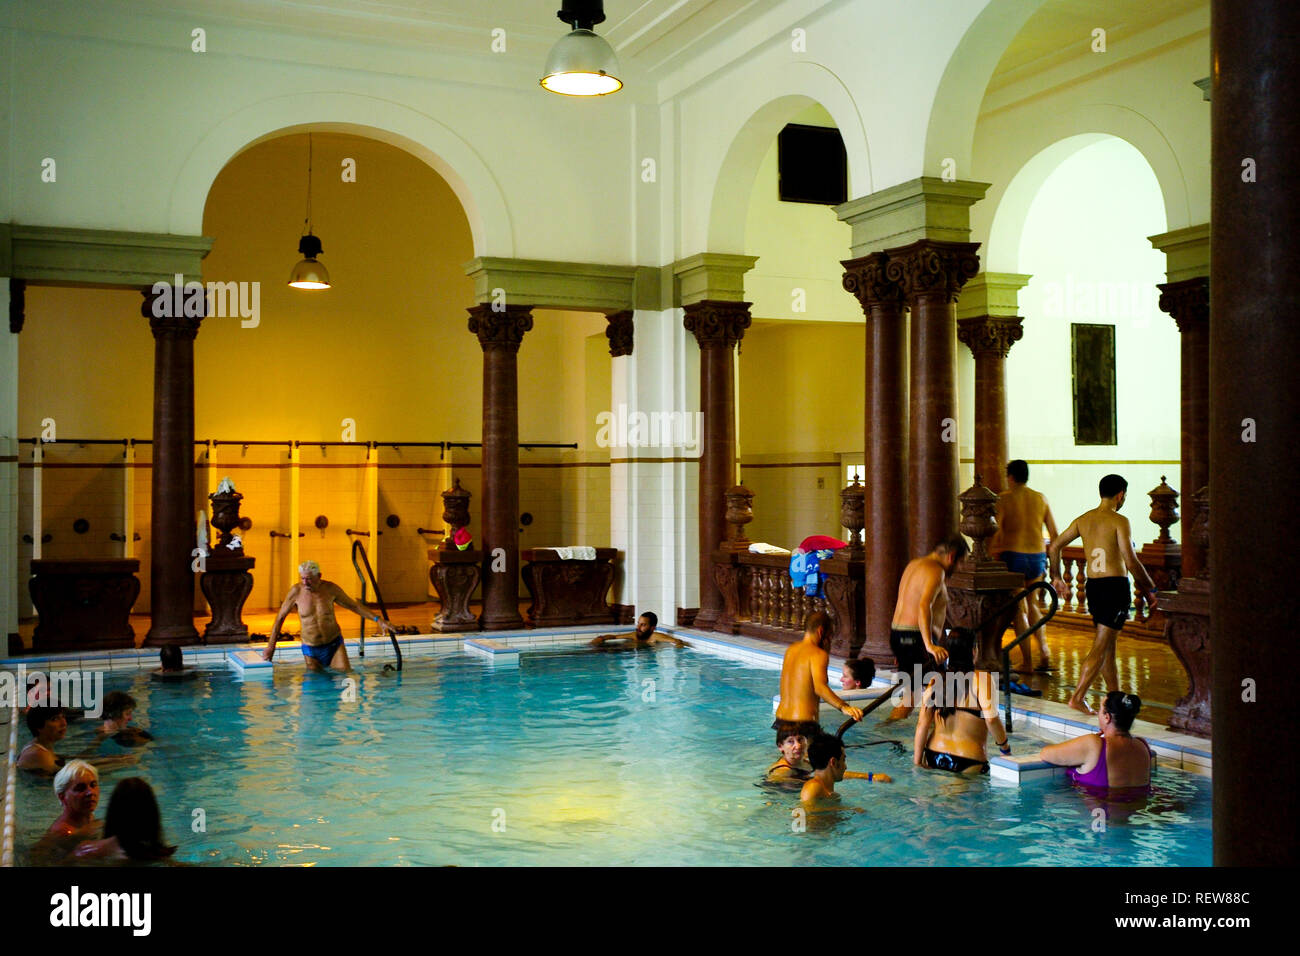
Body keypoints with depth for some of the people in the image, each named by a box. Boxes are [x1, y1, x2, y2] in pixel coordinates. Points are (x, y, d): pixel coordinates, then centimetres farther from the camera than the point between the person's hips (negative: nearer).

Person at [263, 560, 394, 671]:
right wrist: (271, 646, 8)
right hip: (310, 649, 0)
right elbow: (280, 617, 4)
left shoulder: (331, 589, -7)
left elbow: (354, 606, 6)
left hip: (334, 644, 0)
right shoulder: (296, 591, -9)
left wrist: (378, 620, -3)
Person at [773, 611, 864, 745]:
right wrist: (843, 707, -41)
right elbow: (819, 687, -29)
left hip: (781, 720, 8)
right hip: (803, 724, -8)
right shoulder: (818, 654, -13)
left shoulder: (790, 650, 12)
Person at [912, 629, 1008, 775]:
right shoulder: (982, 679, -5)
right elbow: (991, 719, -13)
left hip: (933, 757, 5)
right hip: (968, 763, -5)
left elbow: (922, 723, 2)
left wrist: (917, 763, 5)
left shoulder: (936, 681, 6)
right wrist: (1004, 746, 5)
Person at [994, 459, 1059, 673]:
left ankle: (1028, 663, 3)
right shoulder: (1040, 499, 7)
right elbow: (1054, 534, 9)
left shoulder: (1004, 499, -5)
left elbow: (996, 533, -12)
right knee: (1032, 604, 21)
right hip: (1037, 557, 4)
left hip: (1013, 556, -4)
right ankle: (1044, 655, 10)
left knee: (1019, 609, 3)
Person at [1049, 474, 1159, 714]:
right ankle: (1078, 697, -8)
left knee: (1107, 644, 18)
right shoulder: (1119, 521, -11)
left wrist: (1056, 576, 25)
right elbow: (1131, 562, -17)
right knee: (1101, 646, -4)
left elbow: (1054, 546, 13)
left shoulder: (1083, 519, 9)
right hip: (1115, 584, -7)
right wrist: (1150, 589, -7)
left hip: (1092, 585, 7)